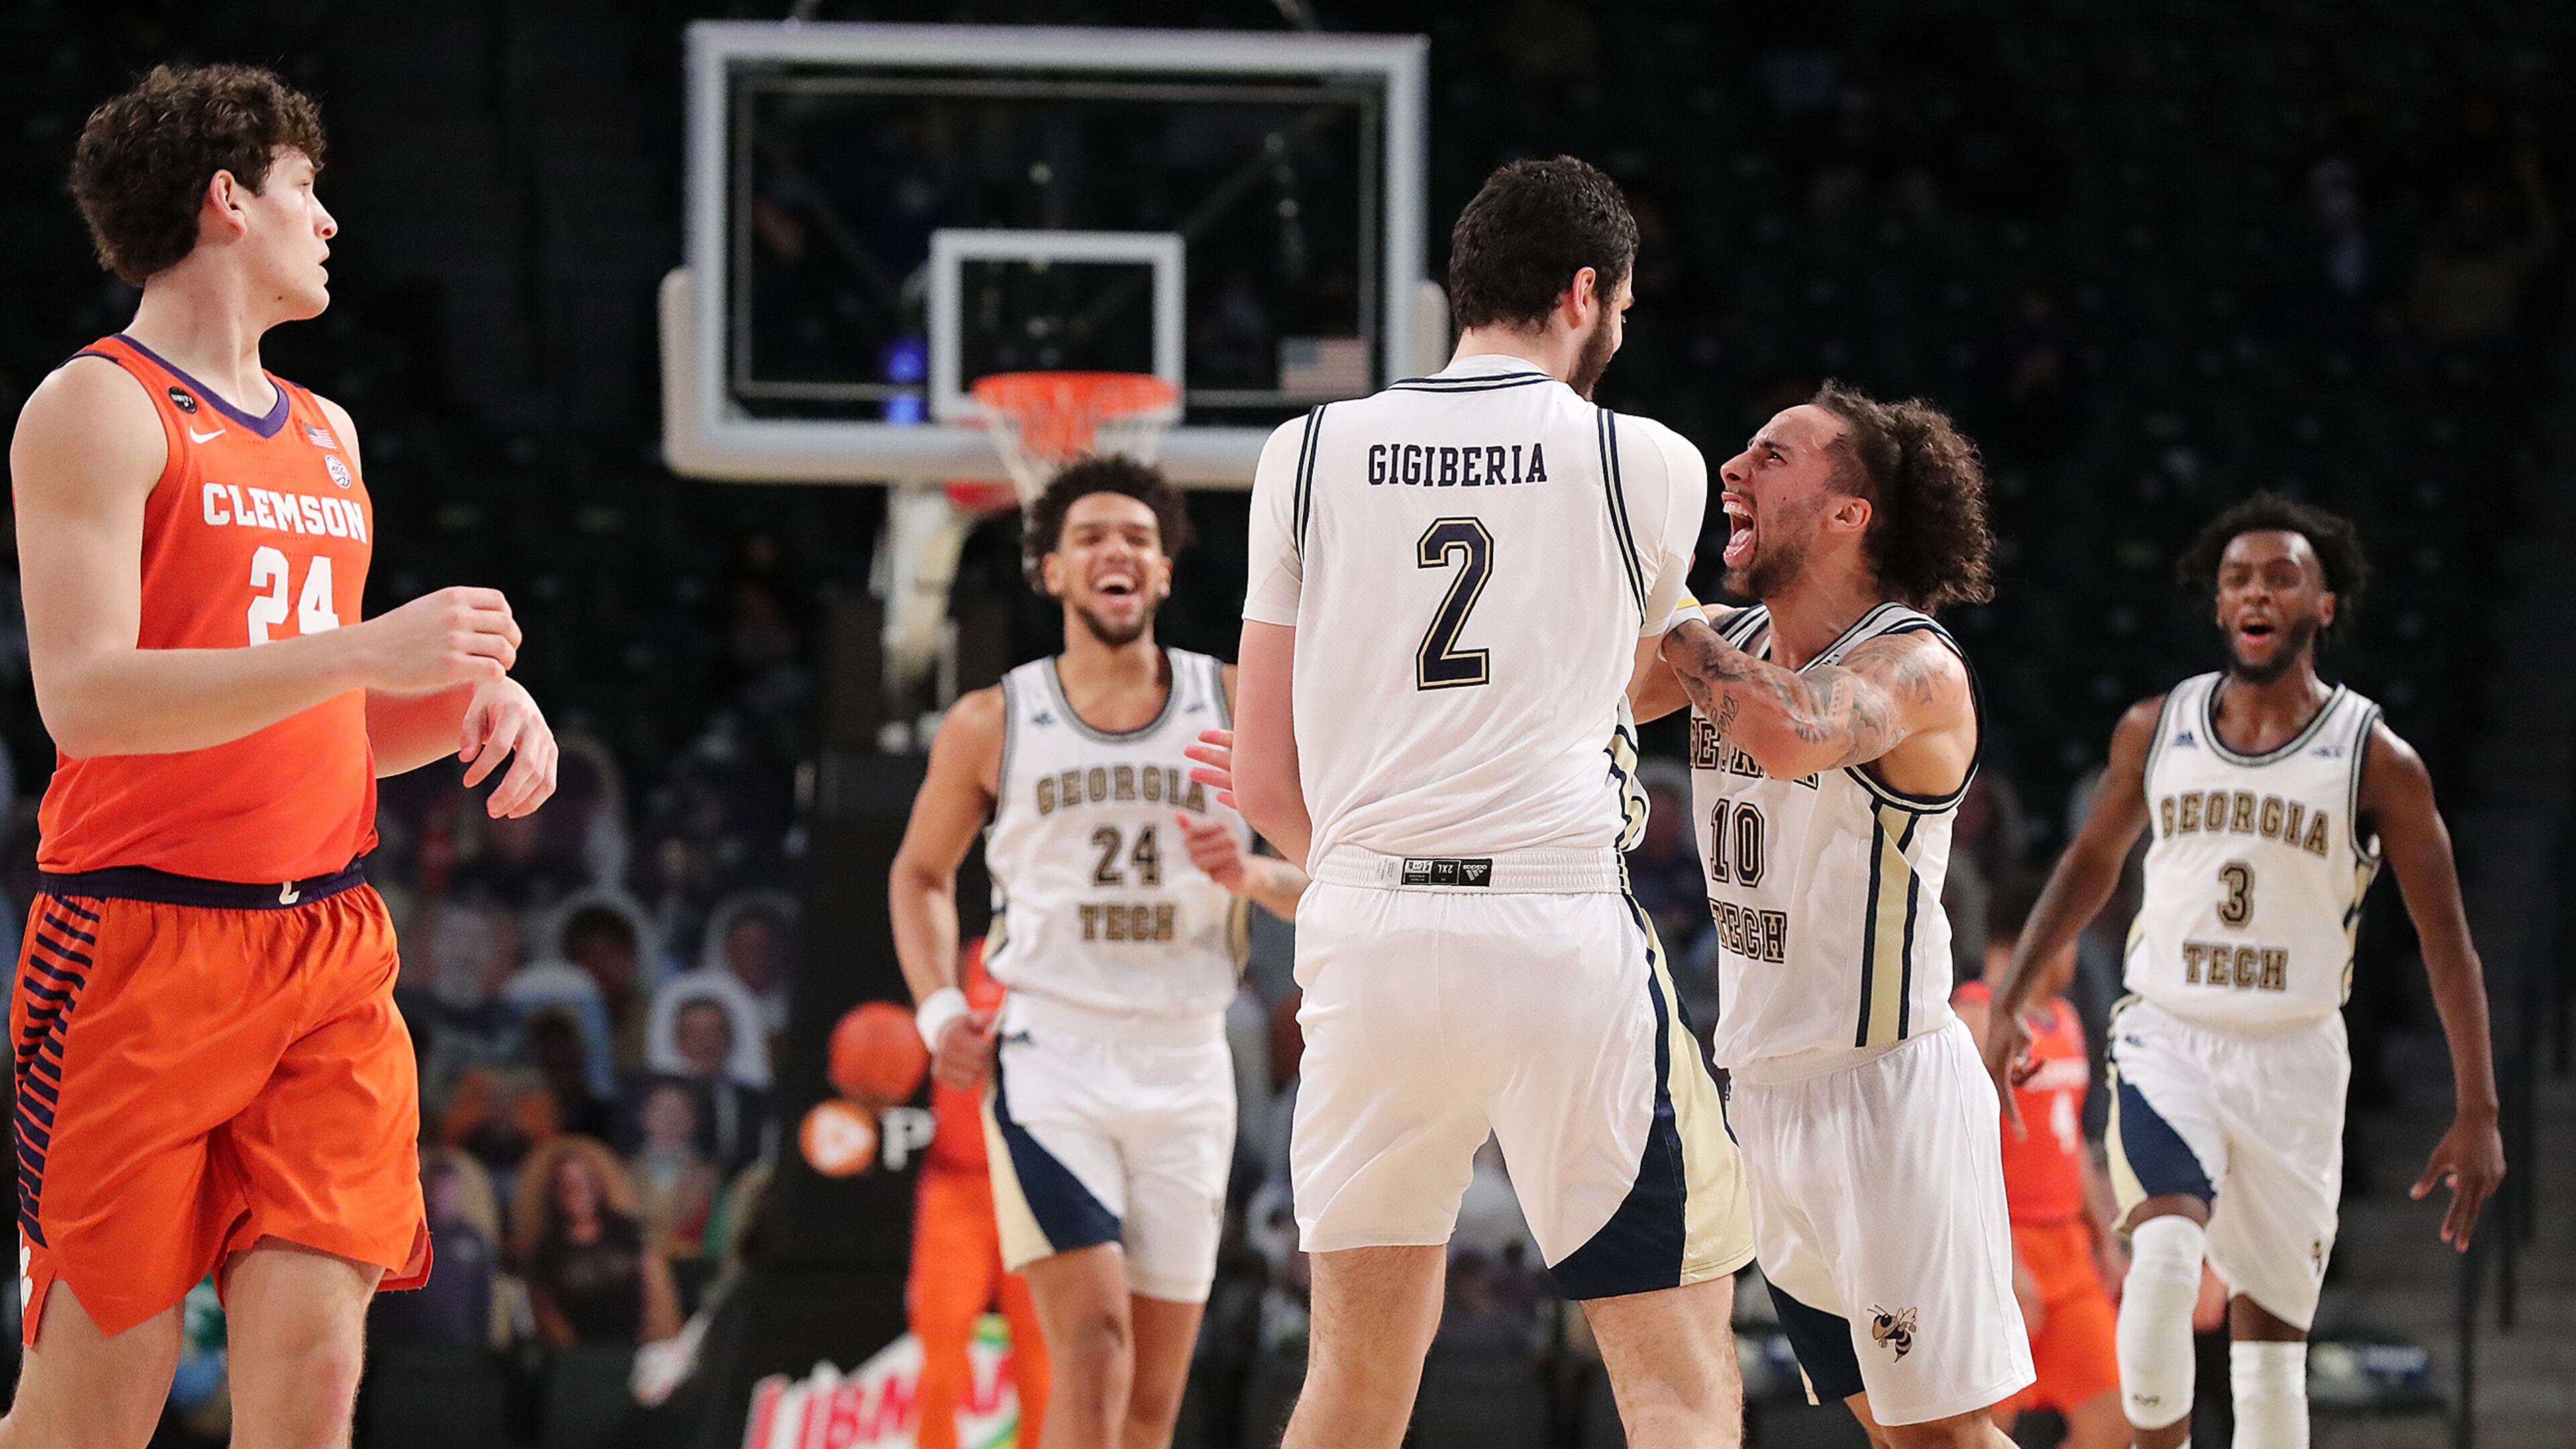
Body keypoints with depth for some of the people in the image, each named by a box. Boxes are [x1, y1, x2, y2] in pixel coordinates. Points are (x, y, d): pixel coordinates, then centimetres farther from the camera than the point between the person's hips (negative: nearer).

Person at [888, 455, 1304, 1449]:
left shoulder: (1237, 706, 5)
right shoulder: (991, 724, 5)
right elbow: (921, 873, 19)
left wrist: (1254, 874, -15)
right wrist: (937, 1007, 3)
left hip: (1186, 1066, 2)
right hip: (1049, 1058, -2)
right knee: (1092, 1343, -20)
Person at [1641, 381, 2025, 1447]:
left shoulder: (1915, 666, -16)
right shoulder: (1730, 645, 7)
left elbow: (1790, 733, -37)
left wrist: (1664, 609, -26)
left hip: (1883, 1083, -8)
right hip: (1764, 1085, 8)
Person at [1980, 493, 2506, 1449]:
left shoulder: (2376, 761, -5)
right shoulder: (2156, 730, 3)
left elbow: (2446, 942, -3)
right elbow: (2092, 862, 19)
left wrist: (2477, 1113, -8)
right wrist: (2008, 1004, 15)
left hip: (2293, 1061, 0)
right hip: (2166, 1041, 0)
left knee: (2270, 1338, 3)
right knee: (2165, 1248, -27)